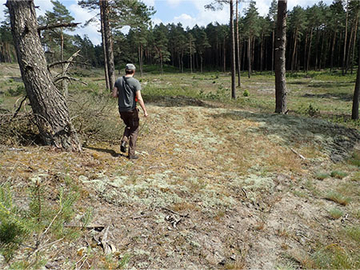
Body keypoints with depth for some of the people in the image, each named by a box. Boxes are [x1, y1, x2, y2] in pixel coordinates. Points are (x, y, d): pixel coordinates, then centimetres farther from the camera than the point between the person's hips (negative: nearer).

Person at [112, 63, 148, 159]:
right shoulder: (135, 82, -12)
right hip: (132, 110, -5)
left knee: (128, 126, 28)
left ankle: (124, 141, 4)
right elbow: (139, 98, -16)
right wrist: (145, 111, -9)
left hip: (122, 110, 5)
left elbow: (114, 95, 1)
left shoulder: (118, 80, 2)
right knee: (134, 131, 8)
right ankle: (131, 153, 8)